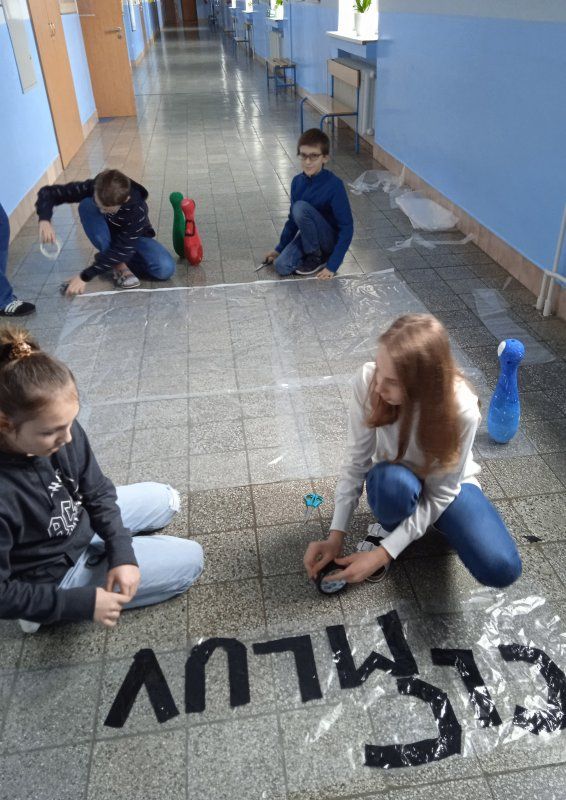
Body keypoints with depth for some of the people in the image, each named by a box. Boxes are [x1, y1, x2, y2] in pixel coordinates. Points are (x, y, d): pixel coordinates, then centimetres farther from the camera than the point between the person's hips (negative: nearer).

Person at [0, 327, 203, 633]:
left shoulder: (62, 431, -22)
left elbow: (97, 492, -6)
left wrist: (122, 553, -15)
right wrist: (81, 603, -24)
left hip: (80, 522, 7)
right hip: (56, 572, -6)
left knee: (165, 500, 22)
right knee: (189, 559, -2)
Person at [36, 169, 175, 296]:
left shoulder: (137, 209, -37)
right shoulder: (92, 188, -28)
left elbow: (122, 250, -38)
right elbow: (48, 192, -21)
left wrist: (85, 276, -39)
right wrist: (44, 219, -43)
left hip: (133, 239, -2)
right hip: (108, 237, 3)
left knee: (165, 269, -33)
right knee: (86, 205, -31)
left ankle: (119, 261, -8)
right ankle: (119, 265, -24)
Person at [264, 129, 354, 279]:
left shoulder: (334, 185, -21)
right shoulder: (297, 182, -3)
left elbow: (347, 227, -21)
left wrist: (332, 265, -26)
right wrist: (279, 249, 12)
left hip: (330, 240, -5)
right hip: (308, 237, 5)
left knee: (300, 207, -28)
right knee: (282, 266, -22)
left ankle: (317, 258, -10)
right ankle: (314, 253, 5)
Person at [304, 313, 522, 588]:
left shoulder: (461, 410, -34)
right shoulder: (367, 381, -29)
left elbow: (439, 496, -25)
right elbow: (356, 460, -20)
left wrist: (383, 553, -29)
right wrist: (336, 535, -24)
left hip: (447, 486, 0)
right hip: (393, 482, 0)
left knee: (501, 569, -22)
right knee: (393, 482, -39)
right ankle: (387, 527, -2)